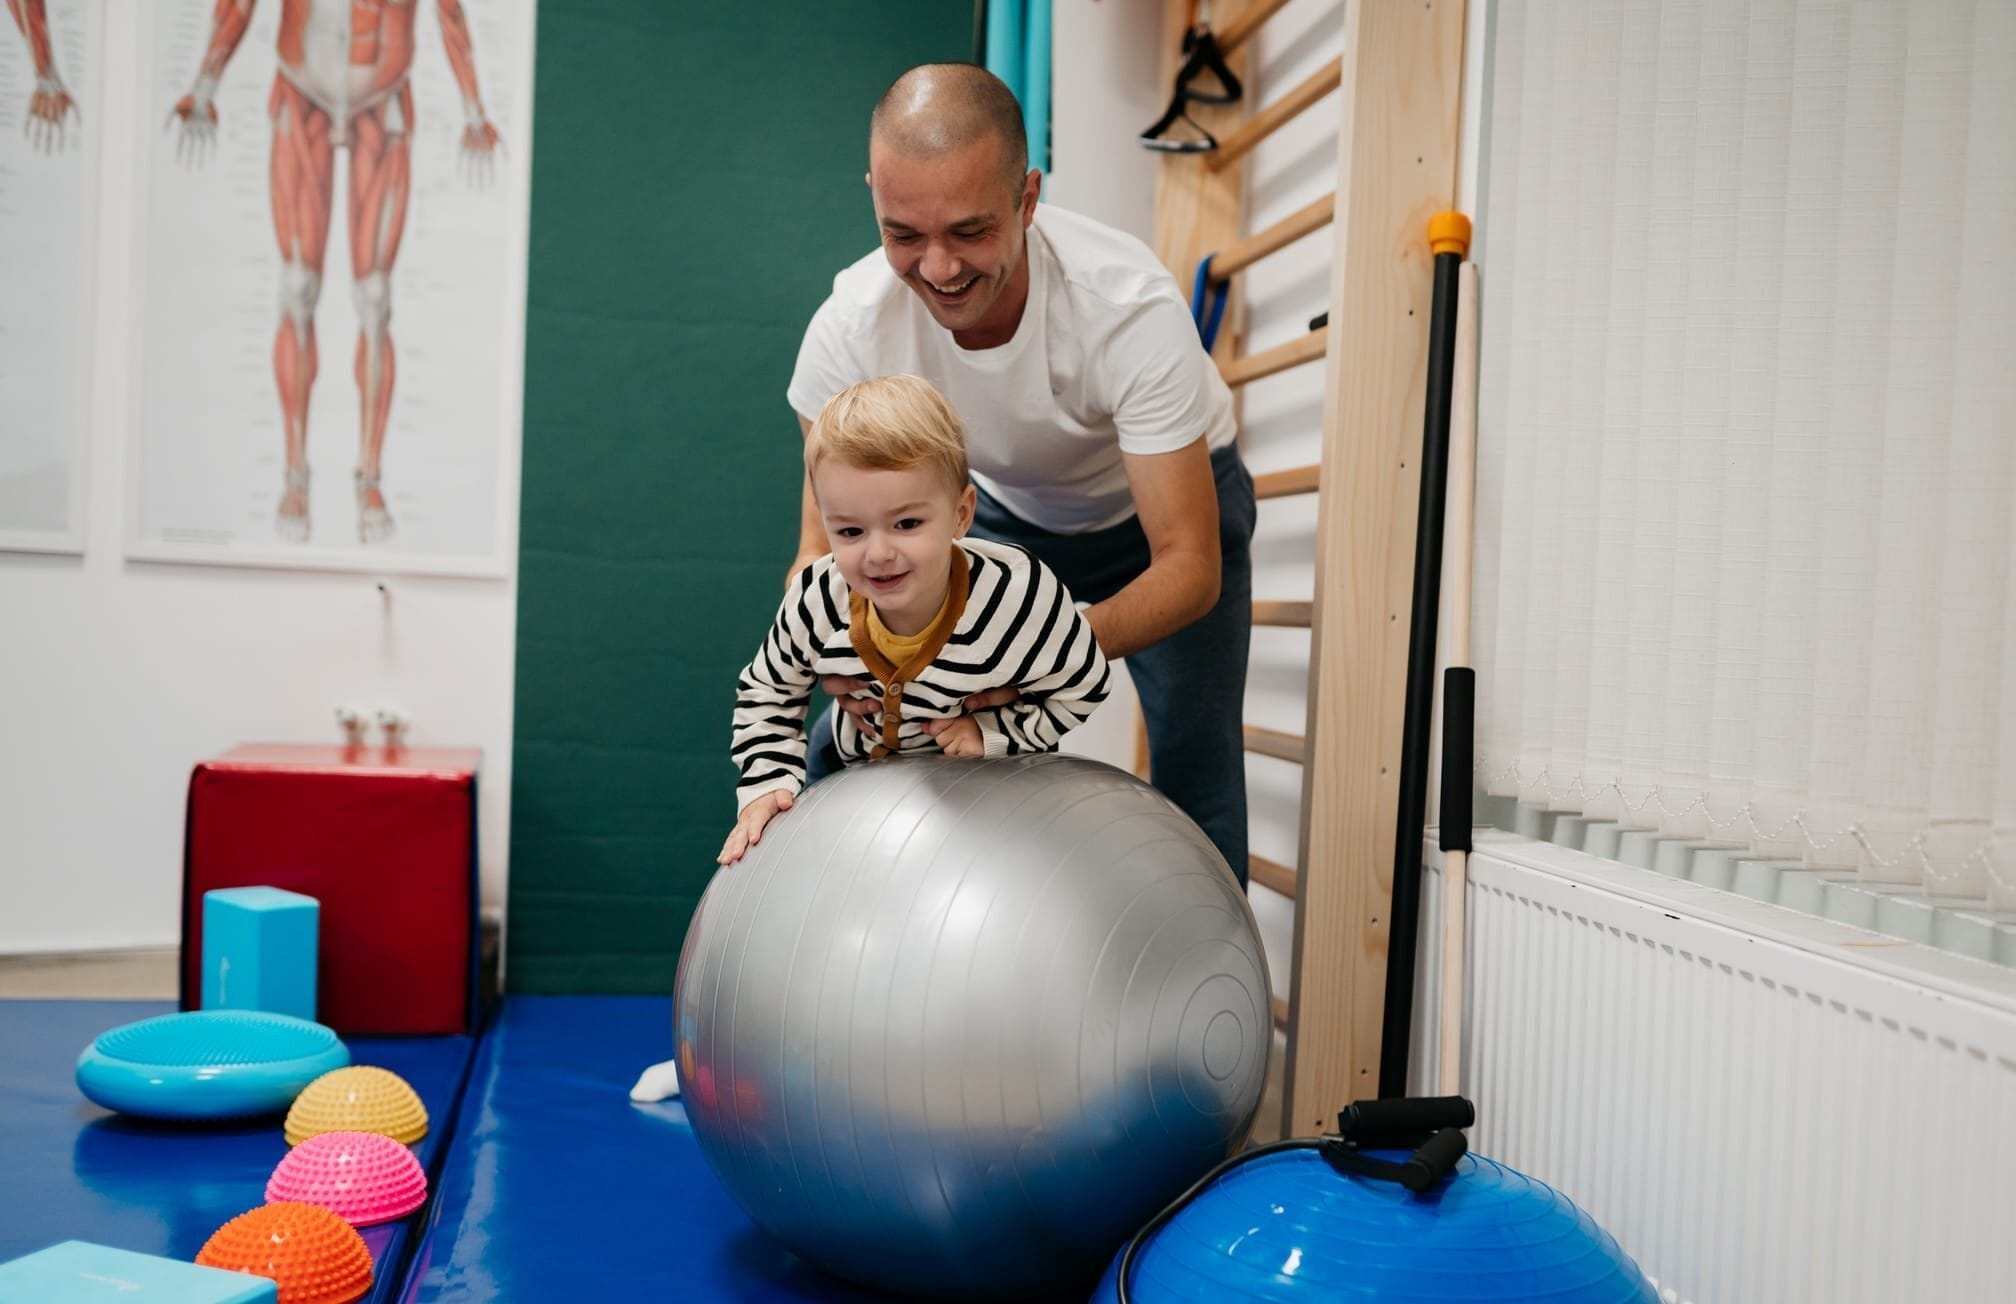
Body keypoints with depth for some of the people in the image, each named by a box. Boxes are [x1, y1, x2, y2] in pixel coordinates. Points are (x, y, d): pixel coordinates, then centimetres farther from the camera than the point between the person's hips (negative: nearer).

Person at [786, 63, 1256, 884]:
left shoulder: (1133, 308, -39)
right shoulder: (850, 325, -30)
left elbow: (1189, 565, -35)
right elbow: (824, 542, -19)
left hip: (1167, 507, -2)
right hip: (1007, 511, 3)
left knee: (1196, 771, -13)